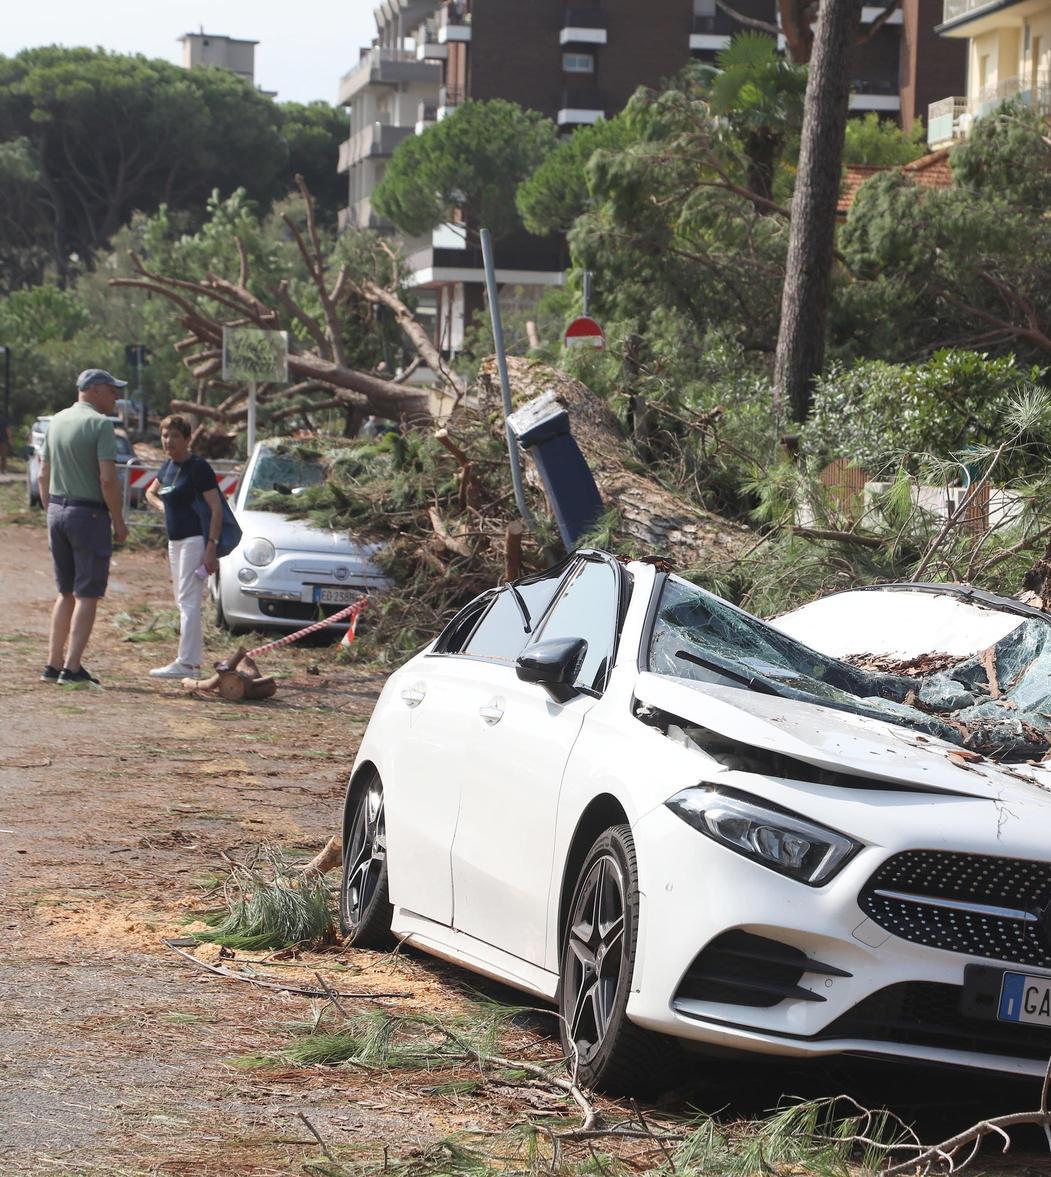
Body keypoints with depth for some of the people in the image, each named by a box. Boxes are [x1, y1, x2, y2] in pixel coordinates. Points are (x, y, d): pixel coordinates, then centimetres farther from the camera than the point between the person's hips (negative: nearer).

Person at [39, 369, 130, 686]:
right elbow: (107, 479, -18)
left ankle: (53, 664, 14)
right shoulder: (100, 424, -12)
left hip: (57, 510, 7)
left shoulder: (57, 421, 11)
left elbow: (43, 476, 13)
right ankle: (72, 668, -7)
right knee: (87, 595, -3)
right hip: (89, 514, -7)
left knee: (65, 592, 15)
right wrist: (119, 521, -10)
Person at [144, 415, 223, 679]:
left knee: (189, 600, -11)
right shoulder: (169, 466, 12)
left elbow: (216, 508, -15)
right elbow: (150, 492, 31)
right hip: (175, 540, 9)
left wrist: (211, 547, -22)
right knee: (184, 601, 10)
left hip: (195, 540, -9)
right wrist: (161, 506, 9)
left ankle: (186, 663, -13)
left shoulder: (198, 468, -12)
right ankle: (194, 661, 14)